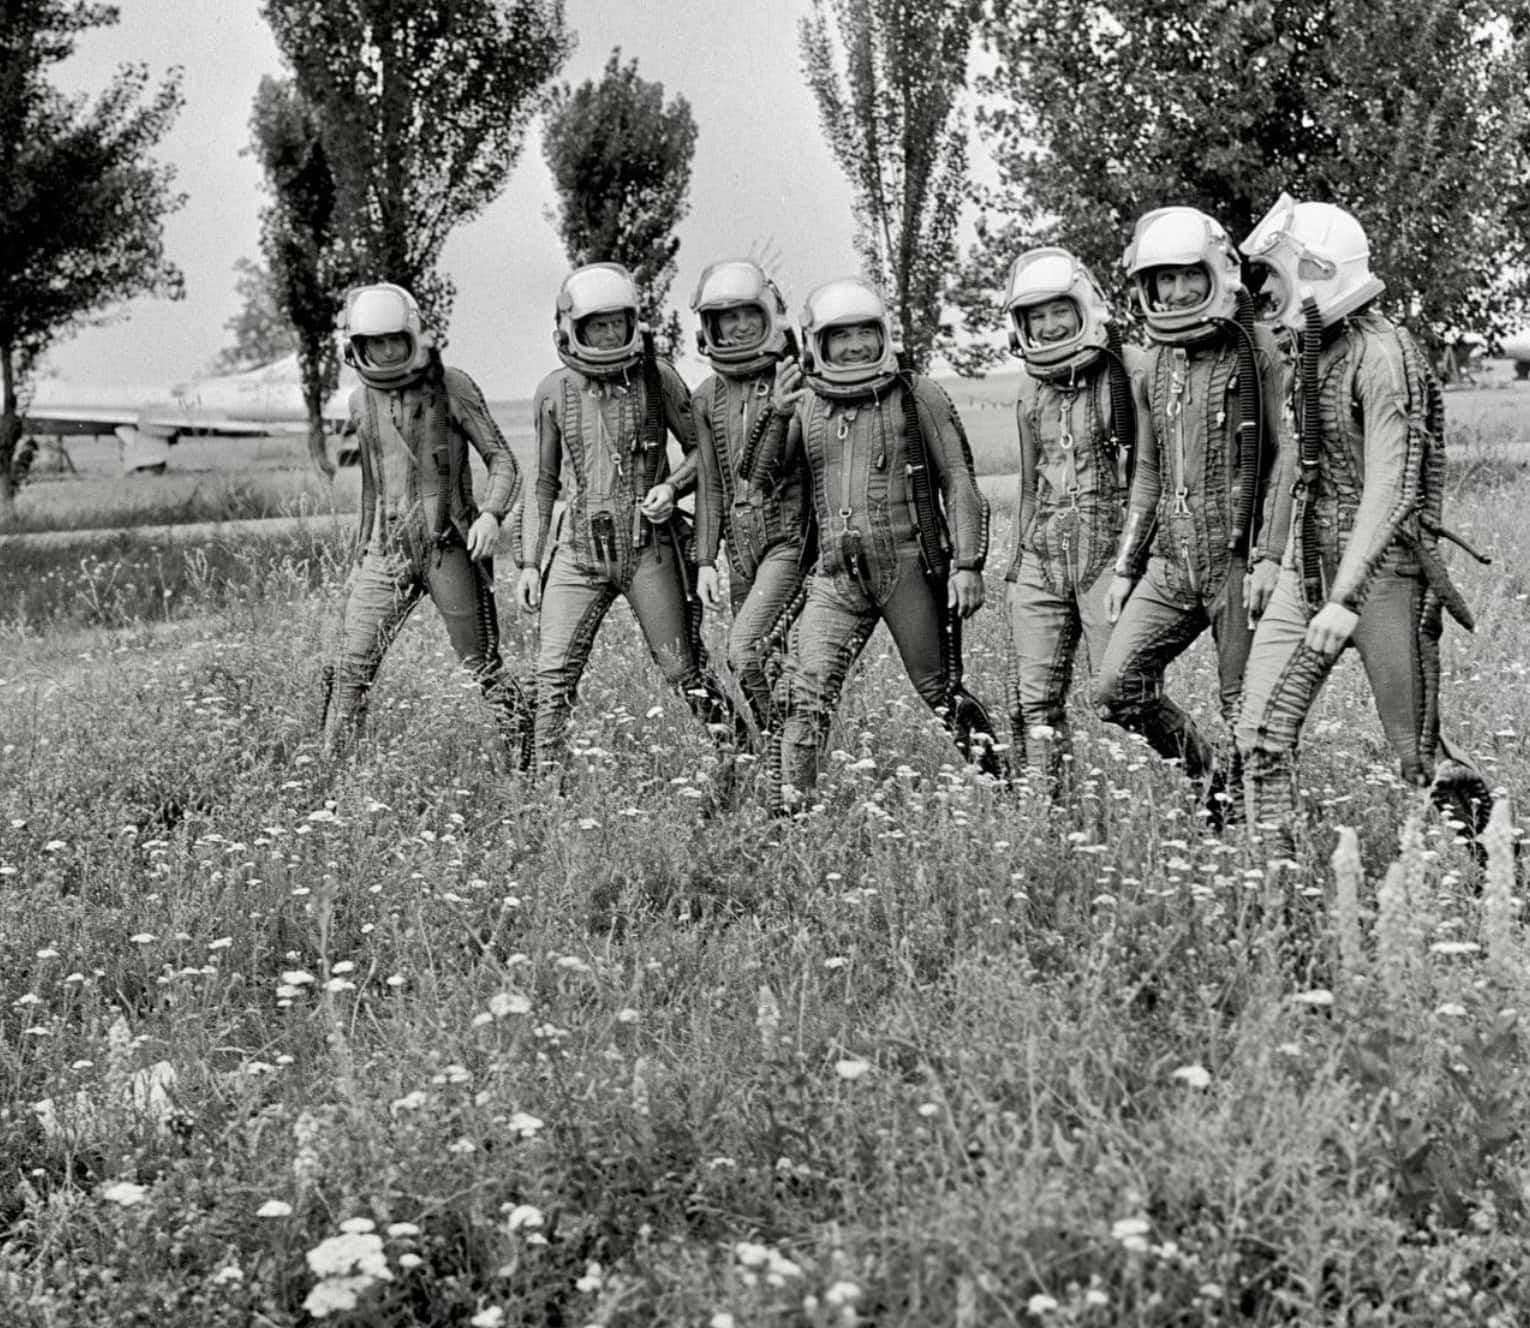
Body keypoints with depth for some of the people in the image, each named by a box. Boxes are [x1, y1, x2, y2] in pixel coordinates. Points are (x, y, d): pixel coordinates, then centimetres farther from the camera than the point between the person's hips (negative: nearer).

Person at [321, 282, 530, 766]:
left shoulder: (451, 387, -3)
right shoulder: (362, 401, 12)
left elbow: (502, 461, -3)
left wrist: (490, 513, -20)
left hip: (449, 547, -4)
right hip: (386, 551, 4)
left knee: (482, 666, -1)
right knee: (351, 669, -1)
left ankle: (524, 759, 10)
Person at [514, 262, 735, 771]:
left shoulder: (656, 376, -1)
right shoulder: (554, 391, 6)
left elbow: (701, 450, 8)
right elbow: (543, 483, 13)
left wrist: (672, 486, -13)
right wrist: (529, 563, 9)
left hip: (650, 547, -2)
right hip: (580, 551, 3)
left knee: (681, 668, -1)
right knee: (554, 673, -3)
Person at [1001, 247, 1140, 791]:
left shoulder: (1126, 370, -5)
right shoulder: (1032, 389, 14)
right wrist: (1019, 559, 20)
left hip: (1110, 547, -6)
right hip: (1042, 552, 6)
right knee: (1036, 701, 3)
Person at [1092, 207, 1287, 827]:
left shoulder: (1259, 352, -5)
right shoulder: (1157, 365, 14)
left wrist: (1270, 555, -15)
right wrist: (1125, 567, 17)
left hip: (1238, 559, -6)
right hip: (1171, 560, 6)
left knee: (1245, 706, 0)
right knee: (1116, 688, 0)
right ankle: (1210, 772, 19)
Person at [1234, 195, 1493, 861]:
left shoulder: (1384, 356, -16)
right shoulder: (1314, 350, 11)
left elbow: (1390, 491, -22)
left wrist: (1345, 599, -27)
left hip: (1383, 566, -8)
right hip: (1310, 561, 8)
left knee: (1419, 752, 0)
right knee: (1262, 731, 0)